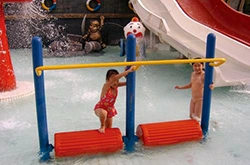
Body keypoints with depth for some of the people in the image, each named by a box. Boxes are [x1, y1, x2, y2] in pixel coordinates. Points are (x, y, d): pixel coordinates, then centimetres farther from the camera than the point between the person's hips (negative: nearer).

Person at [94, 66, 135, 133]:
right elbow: (115, 78, -47)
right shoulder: (106, 86, -30)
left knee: (109, 129, 13)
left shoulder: (116, 86, -13)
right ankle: (102, 126, -10)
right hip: (100, 108, -6)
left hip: (110, 110, 6)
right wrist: (128, 71, -50)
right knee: (103, 113, -40)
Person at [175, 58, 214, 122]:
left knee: (197, 118, -1)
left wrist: (211, 87, -53)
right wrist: (180, 87, 17)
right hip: (193, 98, 7)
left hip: (200, 99, -7)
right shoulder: (193, 74, 1)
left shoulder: (204, 75, -22)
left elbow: (209, 85, -30)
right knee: (191, 116, 17)